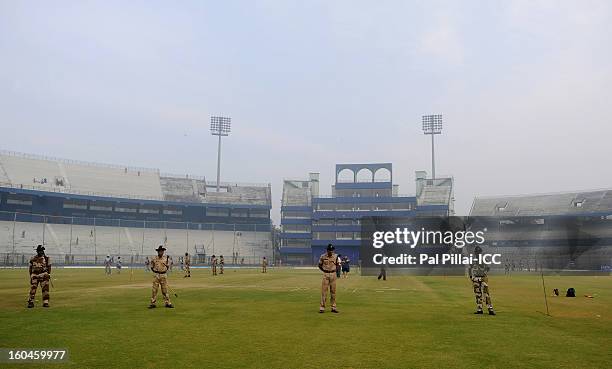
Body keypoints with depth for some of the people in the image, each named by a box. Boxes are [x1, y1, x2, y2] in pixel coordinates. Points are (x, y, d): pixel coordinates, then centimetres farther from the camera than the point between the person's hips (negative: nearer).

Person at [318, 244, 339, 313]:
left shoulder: (335, 256, 2)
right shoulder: (323, 256, -4)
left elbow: (337, 264, 16)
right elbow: (320, 265, 7)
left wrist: (335, 270, 2)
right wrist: (324, 271, -1)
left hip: (333, 274, 2)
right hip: (325, 274, -2)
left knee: (333, 291, 6)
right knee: (324, 291, -4)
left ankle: (333, 307, 13)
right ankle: (322, 307, 0)